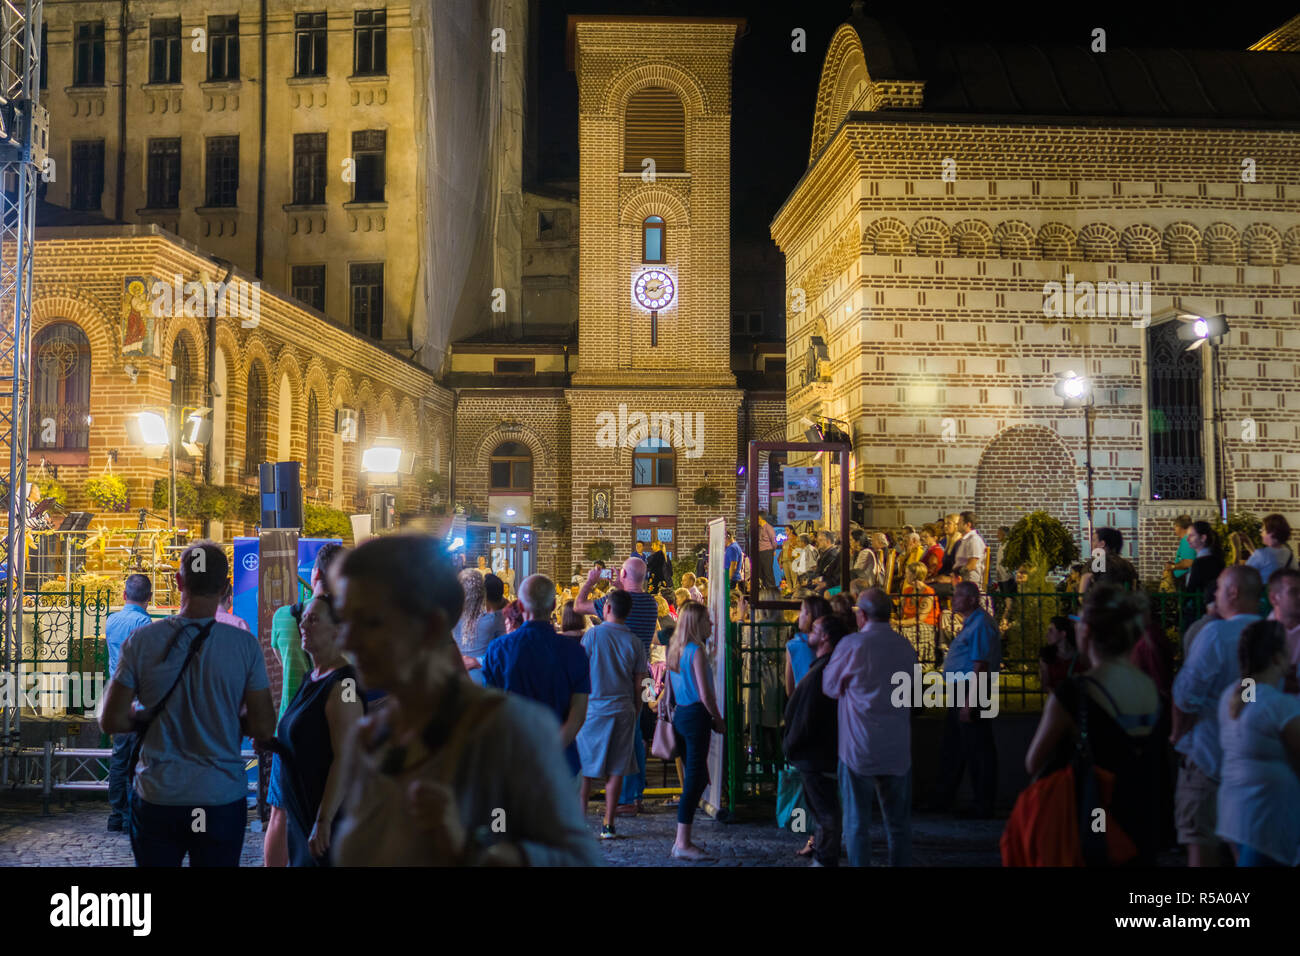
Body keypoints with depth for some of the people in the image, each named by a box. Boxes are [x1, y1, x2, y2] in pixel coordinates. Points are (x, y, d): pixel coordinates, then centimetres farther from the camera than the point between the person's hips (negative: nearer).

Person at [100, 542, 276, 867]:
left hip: (156, 800, 1)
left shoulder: (141, 641, -8)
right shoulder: (244, 644, -10)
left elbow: (111, 722, -5)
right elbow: (263, 729, -8)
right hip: (222, 799, 0)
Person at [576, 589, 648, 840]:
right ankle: (608, 825, 8)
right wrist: (635, 711, 15)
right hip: (623, 710, 2)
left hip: (593, 709, -2)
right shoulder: (634, 642, 1)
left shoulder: (593, 635, -6)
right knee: (616, 769, 7)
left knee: (584, 768, 7)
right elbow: (638, 682, 4)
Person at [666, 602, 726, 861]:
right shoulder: (697, 651, -14)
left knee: (695, 777, 17)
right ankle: (682, 844, -2)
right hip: (696, 716, -9)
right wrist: (718, 721, -5)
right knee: (694, 780, -4)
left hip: (680, 714, 9)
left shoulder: (675, 650, 13)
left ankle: (682, 839, 20)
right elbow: (705, 695, -17)